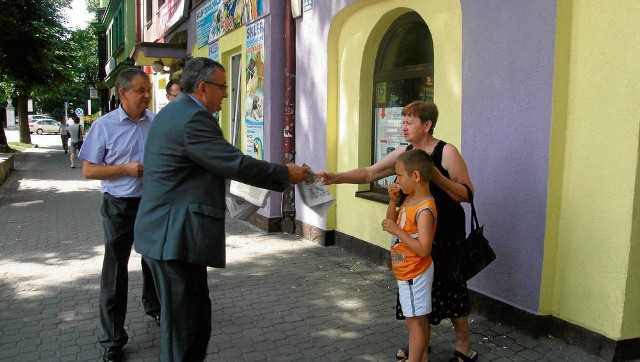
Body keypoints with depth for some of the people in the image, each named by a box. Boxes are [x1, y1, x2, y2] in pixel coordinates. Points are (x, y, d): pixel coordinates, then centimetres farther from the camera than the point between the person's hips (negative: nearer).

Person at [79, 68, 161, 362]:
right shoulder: (104, 125, -9)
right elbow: (88, 170, -8)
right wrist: (126, 168, -20)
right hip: (120, 206, -3)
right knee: (115, 271, 3)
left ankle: (153, 307, 48)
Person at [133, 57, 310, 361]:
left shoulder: (176, 112, 17)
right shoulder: (191, 117, -18)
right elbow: (235, 164, -20)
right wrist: (286, 173, -8)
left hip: (171, 234, 11)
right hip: (175, 237, -11)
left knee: (197, 316, 17)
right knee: (182, 325, 1)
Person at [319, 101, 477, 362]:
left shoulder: (446, 152, -13)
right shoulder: (403, 153, 3)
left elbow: (467, 194, -14)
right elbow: (369, 173, 1)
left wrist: (435, 175, -25)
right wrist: (337, 177, -13)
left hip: (444, 234, -5)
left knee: (448, 287, 1)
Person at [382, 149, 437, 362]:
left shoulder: (424, 209, -25)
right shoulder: (410, 200, 3)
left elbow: (423, 249, -29)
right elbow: (392, 222, 16)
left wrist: (397, 231, -27)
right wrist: (392, 200, 1)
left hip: (415, 274, -9)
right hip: (408, 272, 9)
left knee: (415, 321, 0)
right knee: (419, 319, 20)